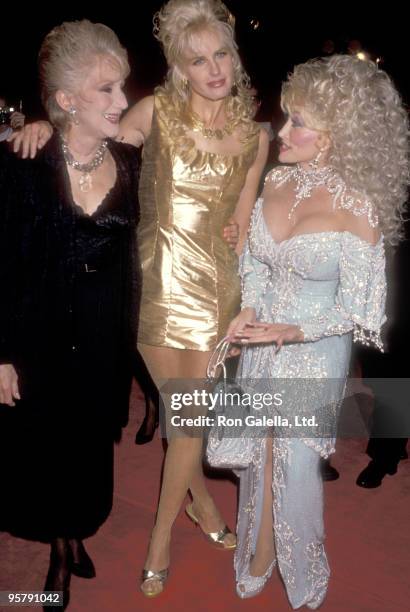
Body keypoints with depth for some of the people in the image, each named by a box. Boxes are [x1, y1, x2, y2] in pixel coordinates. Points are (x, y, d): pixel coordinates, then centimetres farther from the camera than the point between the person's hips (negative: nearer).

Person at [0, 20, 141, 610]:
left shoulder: (130, 163, -5)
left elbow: (128, 258, 4)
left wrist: (128, 335, 4)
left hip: (105, 340, 3)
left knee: (91, 449, 19)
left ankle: (75, 539, 46)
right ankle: (61, 548, 41)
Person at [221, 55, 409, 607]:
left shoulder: (357, 210, -21)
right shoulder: (278, 181, -5)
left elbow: (353, 309, -15)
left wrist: (290, 332, -27)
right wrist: (249, 310, -10)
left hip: (314, 356, -4)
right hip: (260, 346, 5)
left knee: (296, 463, 10)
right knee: (260, 454, 17)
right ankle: (259, 560, 44)